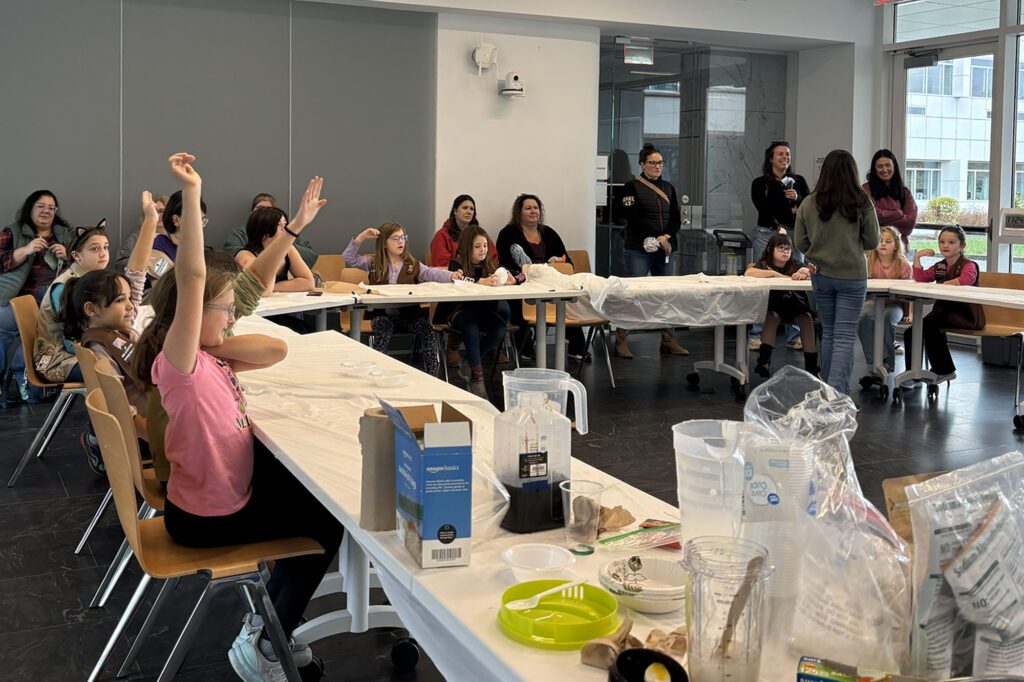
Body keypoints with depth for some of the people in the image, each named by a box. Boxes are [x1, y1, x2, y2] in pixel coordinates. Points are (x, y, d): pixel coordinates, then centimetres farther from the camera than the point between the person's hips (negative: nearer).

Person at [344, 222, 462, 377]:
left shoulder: (413, 265, 6)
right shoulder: (373, 263, 7)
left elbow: (432, 273, -9)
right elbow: (348, 259, 1)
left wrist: (451, 276, -30)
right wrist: (361, 237, -9)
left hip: (409, 313, 1)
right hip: (383, 314, -1)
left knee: (427, 329, -23)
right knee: (382, 330, -33)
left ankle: (432, 376, -16)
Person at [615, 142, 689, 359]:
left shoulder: (668, 188, 16)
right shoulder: (632, 187, -1)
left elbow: (676, 219, 11)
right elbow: (633, 219, -11)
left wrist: (666, 237, -9)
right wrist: (656, 239, -13)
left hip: (665, 250, 6)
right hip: (638, 250, -5)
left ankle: (668, 341, 13)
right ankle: (621, 341, 0)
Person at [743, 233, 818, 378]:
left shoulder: (795, 265, 2)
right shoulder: (764, 265, -5)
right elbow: (748, 272, -27)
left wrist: (806, 272, -38)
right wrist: (776, 274, -30)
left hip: (796, 304, 2)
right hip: (773, 306, -2)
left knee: (807, 318, -28)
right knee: (772, 316, -35)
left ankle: (811, 366, -25)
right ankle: (764, 361, -35)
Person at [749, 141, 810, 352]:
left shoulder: (798, 181, 13)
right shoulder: (760, 183, 6)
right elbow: (763, 208, -6)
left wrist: (798, 199, -14)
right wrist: (790, 211, -5)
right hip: (766, 234, -2)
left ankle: (794, 337, 4)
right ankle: (756, 335, 2)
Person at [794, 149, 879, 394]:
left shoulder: (808, 204, -6)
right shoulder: (862, 204, -10)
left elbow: (799, 243, 0)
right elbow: (872, 242, -2)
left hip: (820, 275, 3)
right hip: (852, 277, -3)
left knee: (828, 332, 18)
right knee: (845, 337, 0)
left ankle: (830, 388, 26)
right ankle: (836, 392, -10)